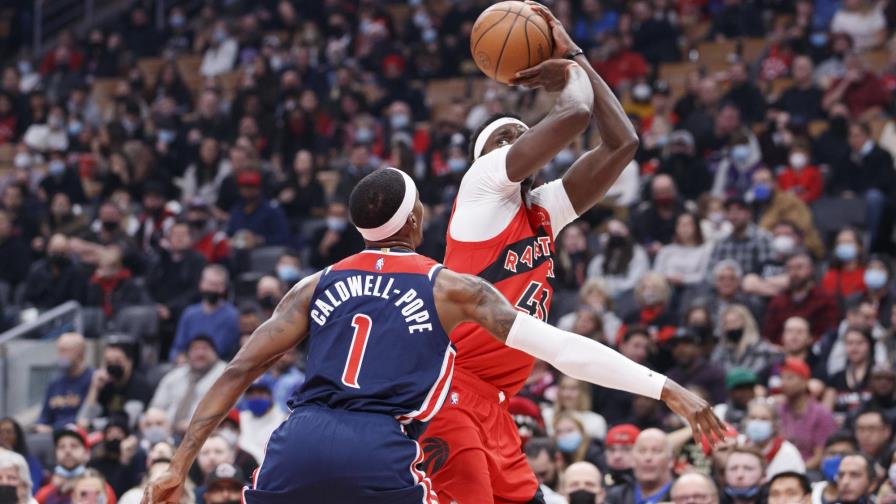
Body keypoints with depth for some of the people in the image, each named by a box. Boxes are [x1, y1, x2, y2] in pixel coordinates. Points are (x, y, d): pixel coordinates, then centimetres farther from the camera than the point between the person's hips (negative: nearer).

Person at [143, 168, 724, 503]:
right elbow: (564, 349, 9)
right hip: (381, 452, -2)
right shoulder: (451, 288, 14)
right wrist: (666, 388, 10)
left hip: (301, 444, 3)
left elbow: (240, 370, 14)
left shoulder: (317, 287, 21)